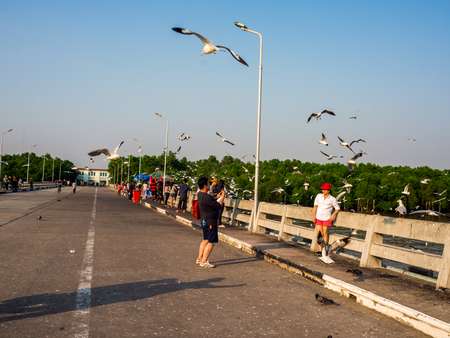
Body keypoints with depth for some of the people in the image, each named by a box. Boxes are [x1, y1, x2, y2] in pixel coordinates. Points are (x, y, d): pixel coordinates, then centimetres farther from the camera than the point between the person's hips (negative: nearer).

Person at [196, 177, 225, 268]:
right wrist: (222, 196, -6)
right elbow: (219, 206, -18)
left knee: (205, 240, 19)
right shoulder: (207, 197, -24)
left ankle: (199, 259, 23)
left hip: (204, 221, 10)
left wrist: (217, 197, 16)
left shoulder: (200, 194, 7)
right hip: (210, 222, -10)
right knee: (211, 242, -4)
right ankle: (203, 262, -3)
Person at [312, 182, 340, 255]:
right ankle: (320, 250, 3)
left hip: (326, 218, -2)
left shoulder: (332, 199, -6)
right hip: (318, 217, 2)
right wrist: (313, 216, -2)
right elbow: (315, 206, 4)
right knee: (319, 233, -3)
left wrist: (333, 215, -12)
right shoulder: (319, 196, -1)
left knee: (325, 233, 0)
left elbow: (337, 208, 4)